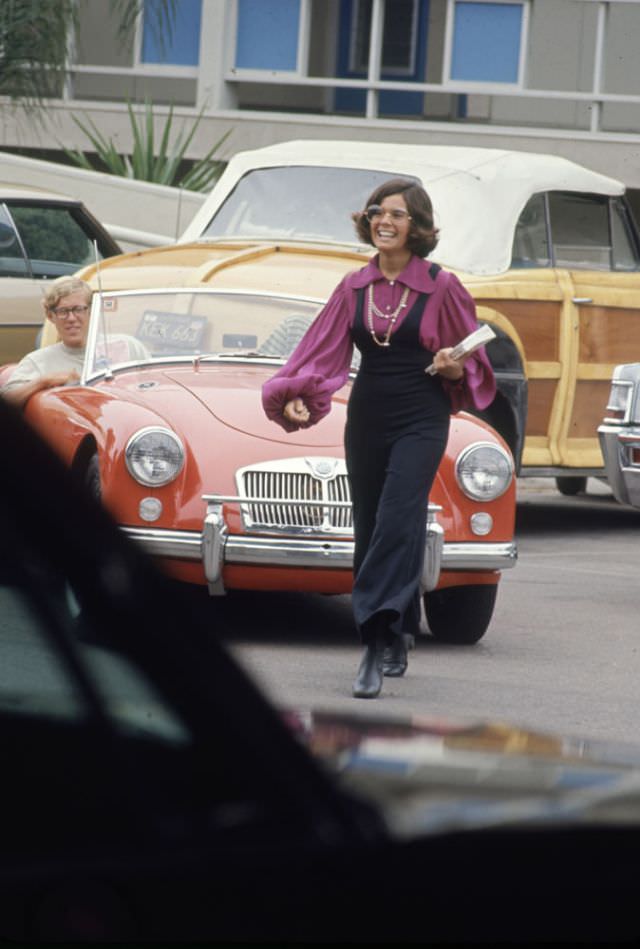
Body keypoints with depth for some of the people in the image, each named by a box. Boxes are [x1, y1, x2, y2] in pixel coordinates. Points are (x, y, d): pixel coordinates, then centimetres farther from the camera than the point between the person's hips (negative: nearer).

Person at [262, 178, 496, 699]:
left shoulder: (441, 286, -2)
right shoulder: (354, 288, 9)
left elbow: (469, 370, 5)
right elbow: (322, 353, 5)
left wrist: (453, 365, -17)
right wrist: (295, 397, -11)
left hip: (421, 421, -5)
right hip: (367, 418, 5)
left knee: (397, 524, -19)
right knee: (369, 530, 7)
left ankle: (376, 644, -26)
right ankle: (397, 643, 21)